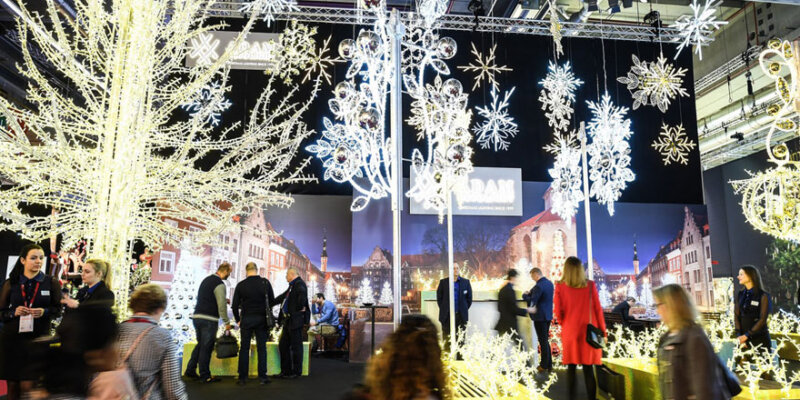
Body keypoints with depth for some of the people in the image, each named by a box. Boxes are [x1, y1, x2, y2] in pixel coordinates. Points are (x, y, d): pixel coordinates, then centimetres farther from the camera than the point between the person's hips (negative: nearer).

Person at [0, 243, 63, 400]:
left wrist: (44, 312, -12)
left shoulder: (51, 283, 5)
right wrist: (14, 312, -11)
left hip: (37, 340, -1)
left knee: (28, 386, -5)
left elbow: (58, 309, 7)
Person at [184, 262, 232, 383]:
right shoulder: (219, 284, -12)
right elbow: (222, 306, -15)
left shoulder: (206, 280, 15)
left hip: (197, 317, 8)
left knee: (200, 345, 19)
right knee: (207, 347, 0)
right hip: (209, 320, -8)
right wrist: (227, 322, -6)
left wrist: (223, 300, 22)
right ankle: (205, 376, 7)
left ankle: (190, 371, 22)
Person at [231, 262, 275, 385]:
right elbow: (272, 301, 2)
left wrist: (238, 320, 12)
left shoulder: (241, 285, -3)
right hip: (262, 319, 0)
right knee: (262, 347, 6)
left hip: (246, 319, 0)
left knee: (244, 348, 8)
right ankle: (262, 376, 6)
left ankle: (242, 377, 10)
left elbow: (235, 305, -1)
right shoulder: (265, 283, -4)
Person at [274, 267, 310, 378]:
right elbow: (283, 297, 30)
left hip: (296, 319, -10)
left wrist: (301, 307, -26)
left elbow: (302, 293, -35)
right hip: (288, 320, 10)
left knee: (296, 346, -1)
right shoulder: (292, 285, 18)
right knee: (283, 345, 14)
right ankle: (286, 370, 23)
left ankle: (297, 371, 9)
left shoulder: (299, 283, -13)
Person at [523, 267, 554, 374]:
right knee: (545, 341, 17)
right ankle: (549, 364, 23)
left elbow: (532, 302, -22)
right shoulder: (549, 283, 8)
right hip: (548, 316, 9)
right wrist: (530, 292, 6)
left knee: (543, 342, 0)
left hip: (540, 317, -9)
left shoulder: (539, 286, -22)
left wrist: (525, 295, -5)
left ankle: (544, 366, 8)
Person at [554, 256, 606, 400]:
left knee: (571, 367, 11)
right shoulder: (590, 285, -5)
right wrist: (603, 331, 7)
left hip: (569, 332, 0)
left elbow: (558, 313, -6)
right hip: (588, 332, 0)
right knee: (588, 368, 7)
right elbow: (598, 310, -2)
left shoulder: (560, 286, -7)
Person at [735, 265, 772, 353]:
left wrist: (747, 335, -14)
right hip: (743, 338, 4)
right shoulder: (740, 295, 9)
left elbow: (762, 319, -10)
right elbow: (736, 315, 4)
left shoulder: (763, 296, -5)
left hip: (760, 338, -4)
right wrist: (739, 335, -7)